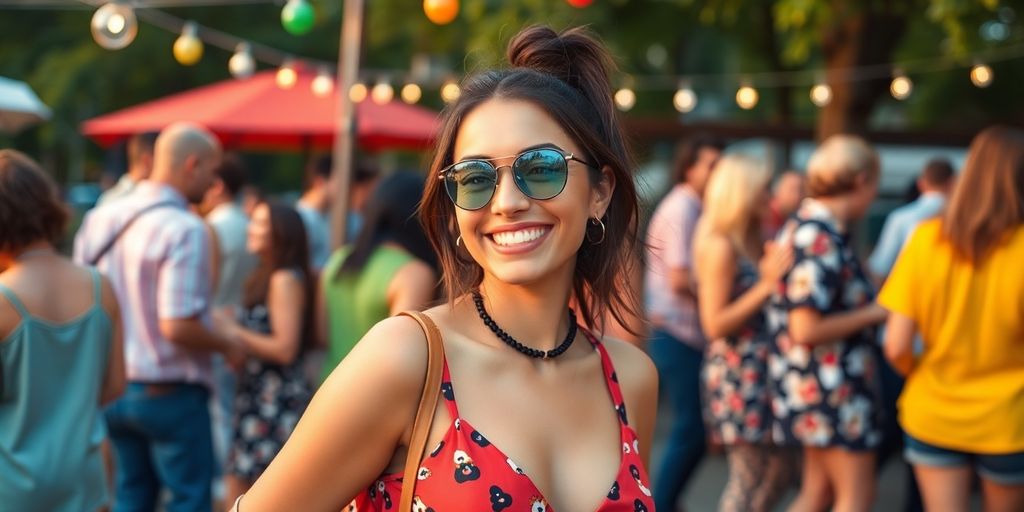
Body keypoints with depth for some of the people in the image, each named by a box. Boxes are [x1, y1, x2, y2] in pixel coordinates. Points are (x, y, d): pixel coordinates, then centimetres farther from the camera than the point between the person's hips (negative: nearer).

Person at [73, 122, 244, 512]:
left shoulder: (101, 219, 3)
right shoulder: (185, 229, -19)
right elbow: (178, 326, -25)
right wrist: (227, 346, -9)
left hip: (111, 388, 7)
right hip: (169, 392, -7)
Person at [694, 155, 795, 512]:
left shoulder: (752, 242, 12)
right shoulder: (720, 247, -14)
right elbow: (715, 324, -18)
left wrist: (778, 274, 6)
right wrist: (767, 284, -19)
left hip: (760, 371, 9)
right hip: (736, 373, -9)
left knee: (779, 468, 13)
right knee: (748, 479, -1)